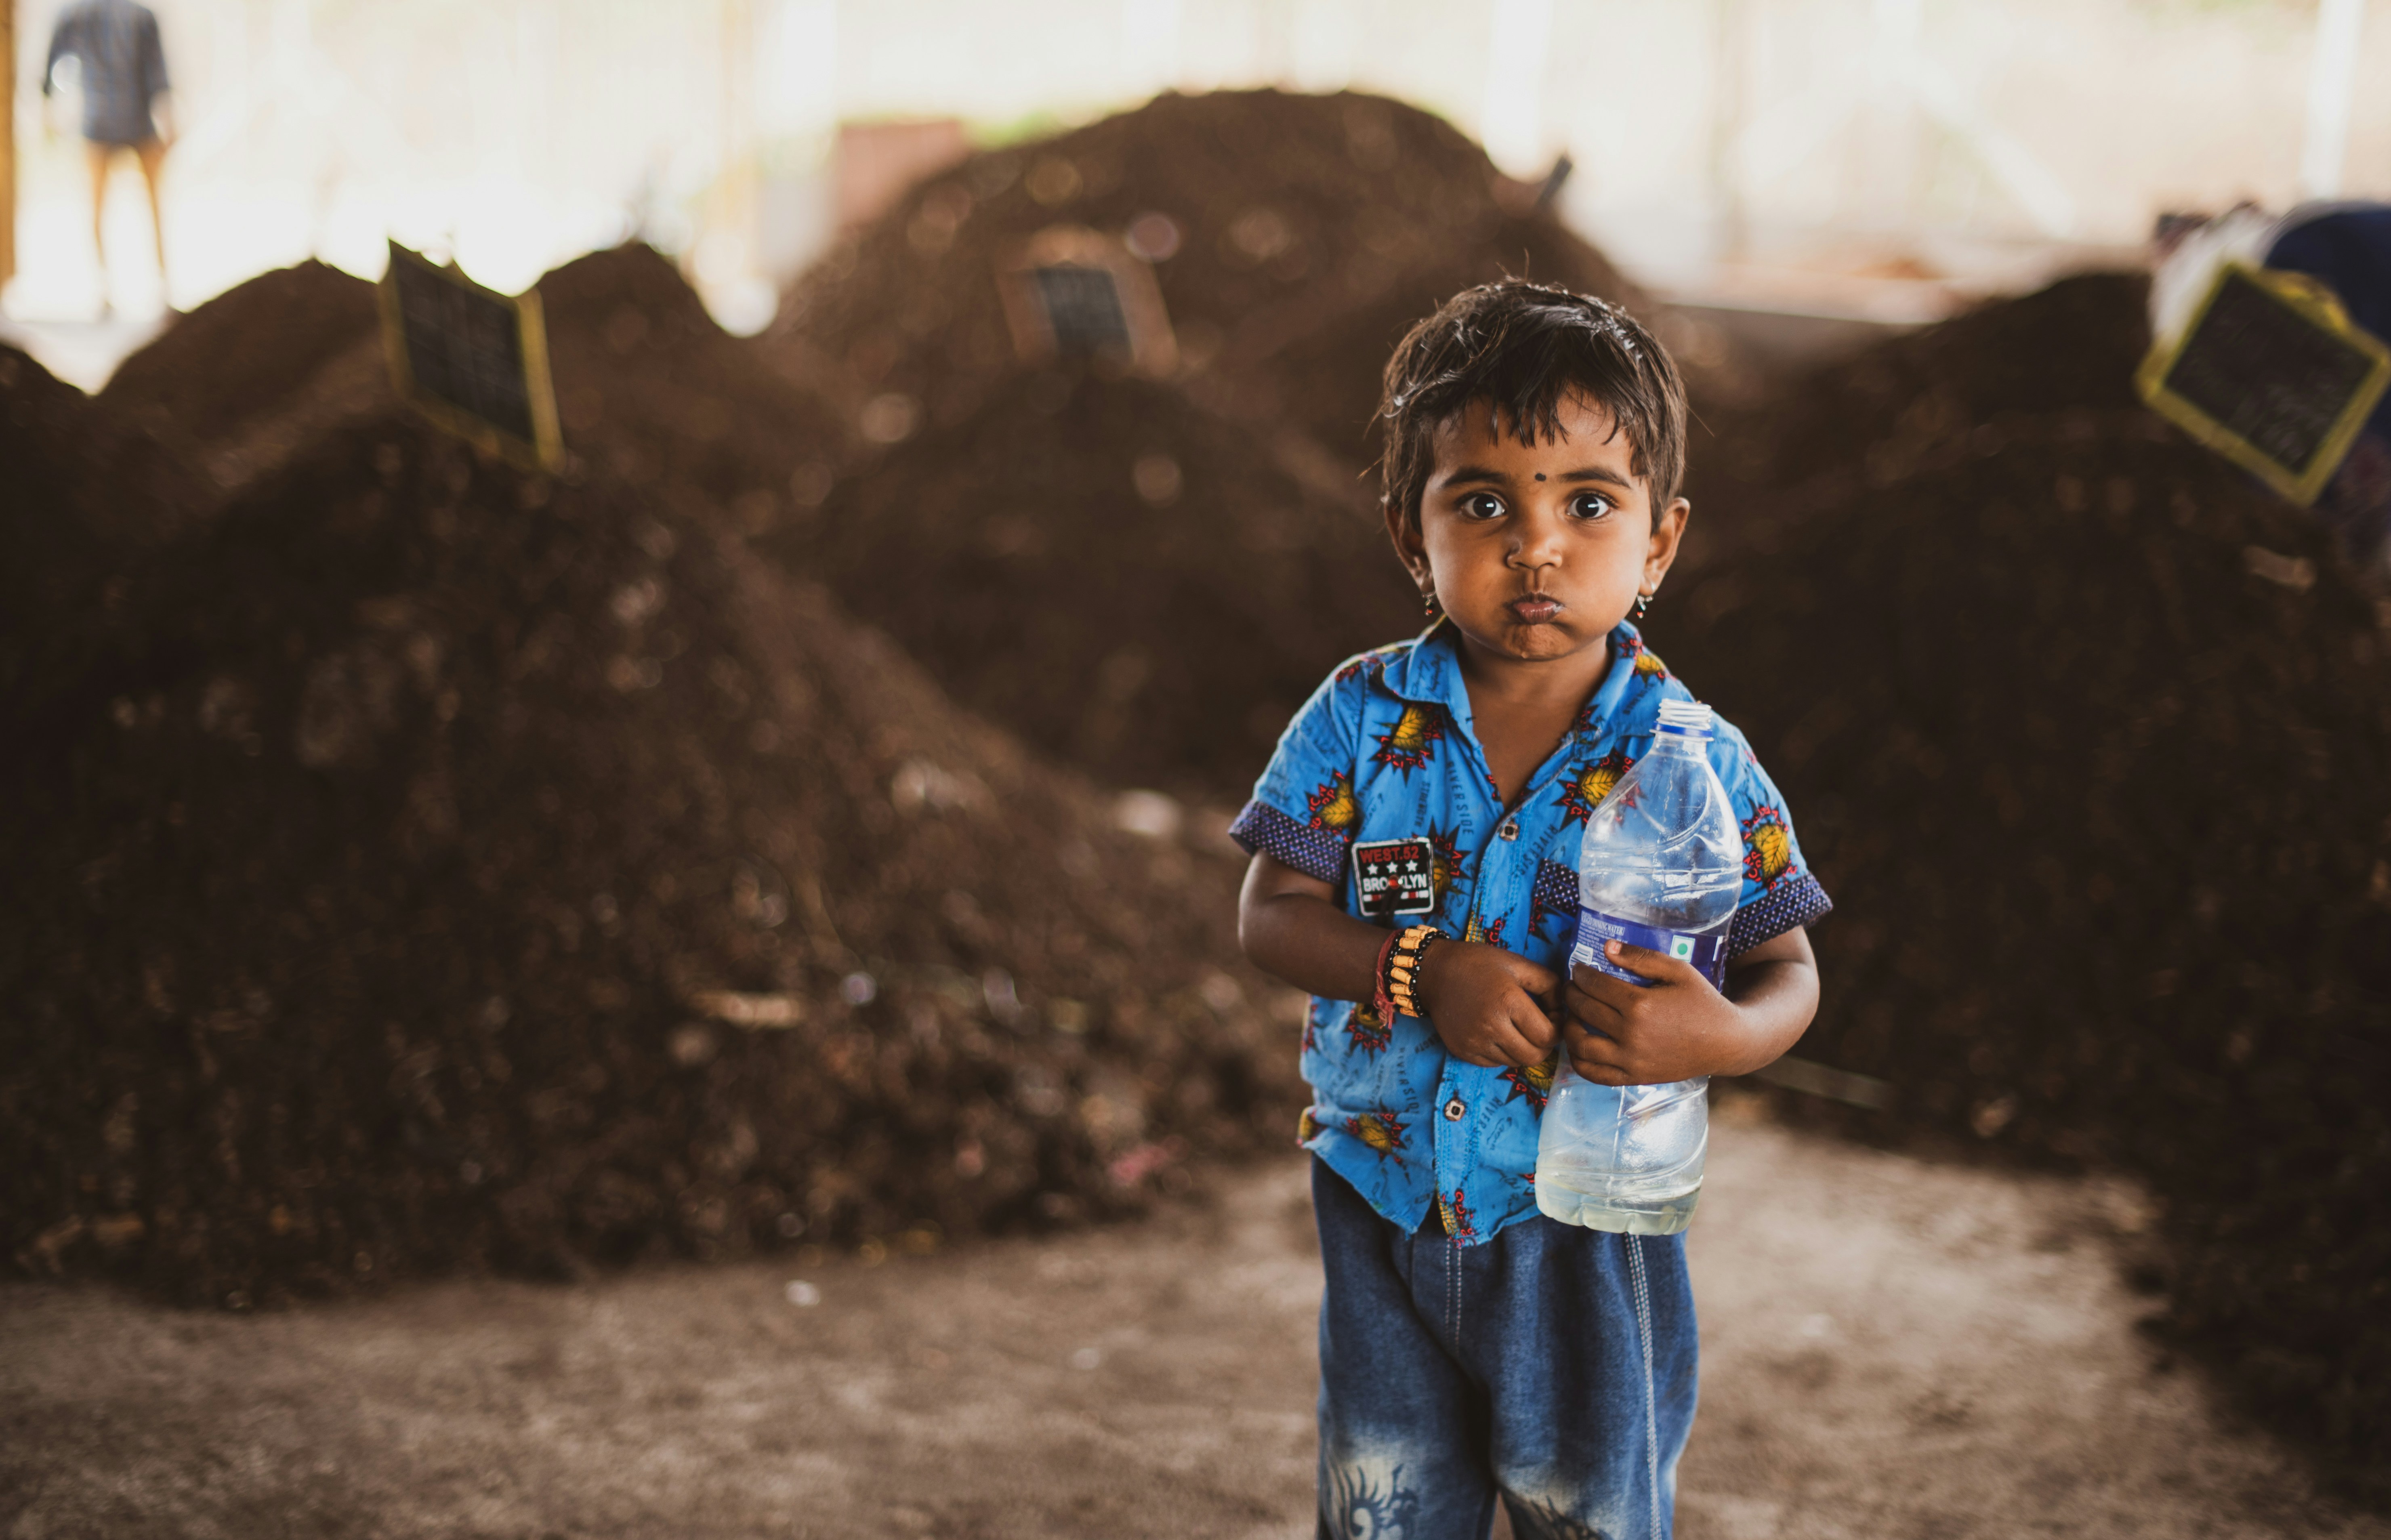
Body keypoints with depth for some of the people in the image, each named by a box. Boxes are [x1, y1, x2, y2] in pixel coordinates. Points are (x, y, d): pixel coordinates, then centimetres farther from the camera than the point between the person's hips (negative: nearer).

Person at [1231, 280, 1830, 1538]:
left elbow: (1789, 971, -5)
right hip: (1381, 1201, 2)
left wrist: (1727, 1037, -27)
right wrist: (1427, 975, -24)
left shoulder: (1696, 763, -11)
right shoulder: (1362, 721, -8)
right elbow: (1270, 916, -8)